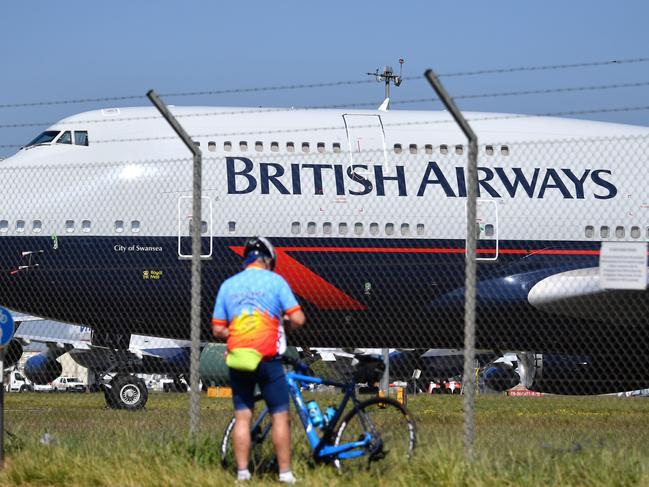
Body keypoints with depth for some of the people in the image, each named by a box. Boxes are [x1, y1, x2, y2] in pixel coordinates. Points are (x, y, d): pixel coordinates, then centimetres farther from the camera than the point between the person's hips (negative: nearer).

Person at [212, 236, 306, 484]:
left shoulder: (228, 285, 8)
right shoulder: (274, 280, -2)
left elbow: (218, 330, 7)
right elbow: (298, 319, -7)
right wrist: (285, 324, 14)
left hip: (237, 360, 3)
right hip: (268, 359, -3)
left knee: (242, 416, 8)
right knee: (280, 415, 4)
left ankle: (242, 472, 4)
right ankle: (285, 473, 3)